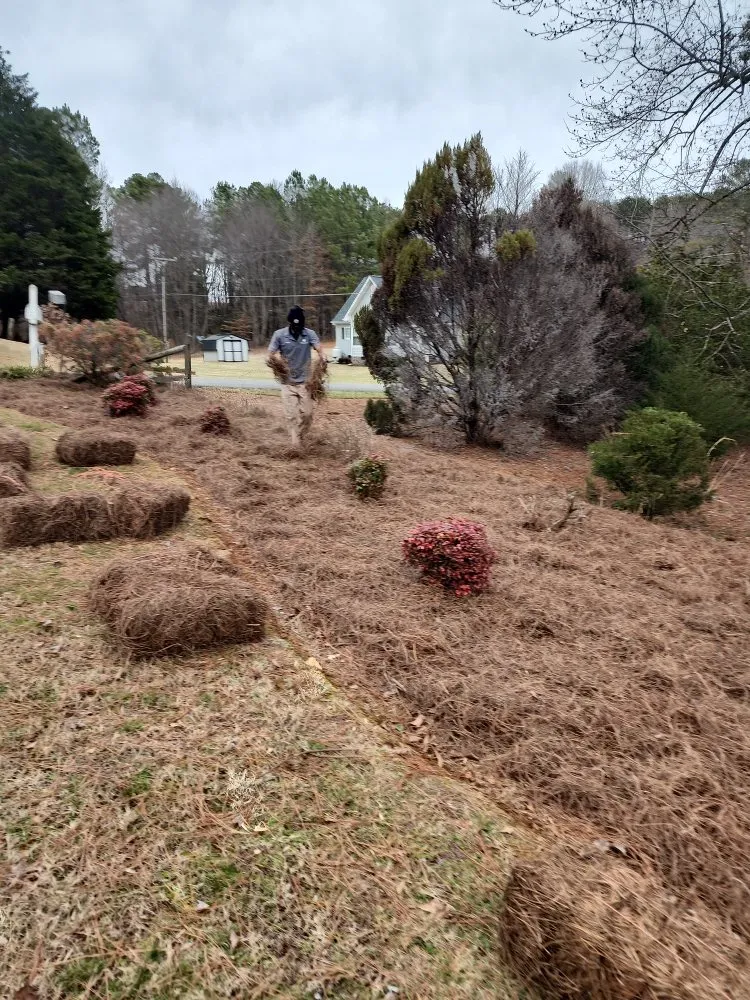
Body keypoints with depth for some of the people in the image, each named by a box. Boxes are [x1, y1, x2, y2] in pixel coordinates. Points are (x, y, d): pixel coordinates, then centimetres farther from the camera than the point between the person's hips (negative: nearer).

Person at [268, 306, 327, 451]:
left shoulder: (310, 334, -4)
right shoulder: (279, 334, -5)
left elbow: (318, 348, -18)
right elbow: (270, 354, -7)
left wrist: (323, 358, -42)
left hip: (305, 381, 1)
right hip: (287, 381, -1)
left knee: (307, 414, 1)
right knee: (291, 415, -6)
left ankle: (301, 439, 24)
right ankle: (296, 445, -1)